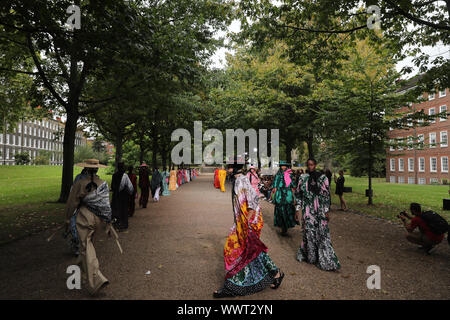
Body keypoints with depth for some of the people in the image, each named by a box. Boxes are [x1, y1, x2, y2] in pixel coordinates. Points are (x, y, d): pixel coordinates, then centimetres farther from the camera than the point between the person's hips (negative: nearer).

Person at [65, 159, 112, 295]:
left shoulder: (80, 184, -11)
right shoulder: (104, 184, -1)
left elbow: (72, 202, -4)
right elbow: (106, 204, 2)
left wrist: (67, 218, 11)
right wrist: (108, 222, 8)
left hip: (85, 217, -5)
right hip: (99, 219, 5)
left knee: (86, 247, 0)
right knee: (88, 241, 28)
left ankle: (97, 280, -7)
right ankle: (82, 263, 50)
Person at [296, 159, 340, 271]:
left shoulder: (322, 177, -1)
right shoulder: (303, 178, 4)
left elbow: (326, 195, 0)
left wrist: (326, 211, -3)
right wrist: (297, 210, 5)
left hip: (320, 210, -1)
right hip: (307, 210, 1)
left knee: (322, 233, 0)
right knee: (308, 232, 4)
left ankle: (326, 259, 11)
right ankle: (309, 256, 23)